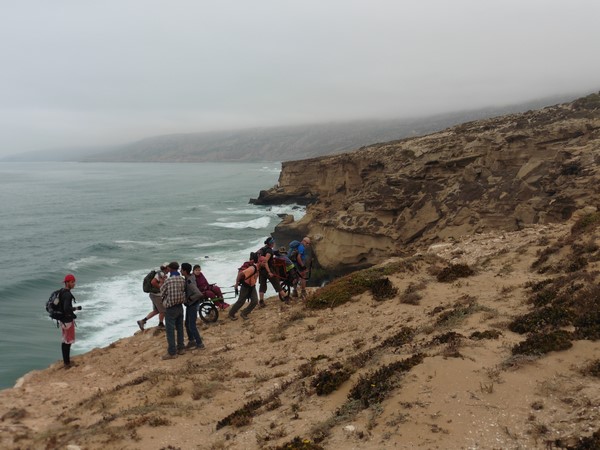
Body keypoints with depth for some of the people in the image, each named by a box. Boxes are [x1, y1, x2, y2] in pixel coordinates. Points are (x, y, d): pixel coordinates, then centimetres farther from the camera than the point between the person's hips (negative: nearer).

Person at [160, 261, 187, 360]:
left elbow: (162, 292, -5)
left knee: (170, 330, 1)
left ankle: (172, 352, 4)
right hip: (180, 307, 6)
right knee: (180, 328, 16)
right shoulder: (183, 279, -2)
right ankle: (181, 348, 24)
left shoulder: (168, 281, -19)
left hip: (170, 308, -6)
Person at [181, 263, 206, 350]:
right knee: (187, 324, 18)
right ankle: (191, 341, 32)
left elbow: (199, 294, -40)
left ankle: (199, 344, 12)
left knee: (192, 326, 0)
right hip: (189, 305, 9)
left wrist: (190, 298, -24)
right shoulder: (190, 277, 0)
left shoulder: (190, 282, -29)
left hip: (193, 305, -9)